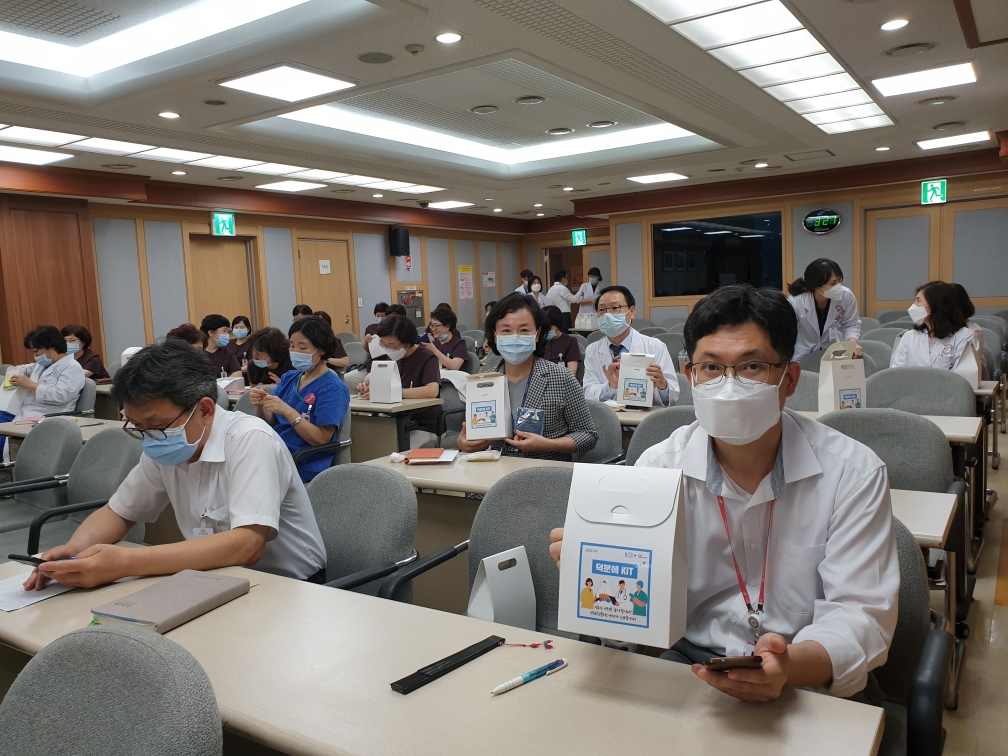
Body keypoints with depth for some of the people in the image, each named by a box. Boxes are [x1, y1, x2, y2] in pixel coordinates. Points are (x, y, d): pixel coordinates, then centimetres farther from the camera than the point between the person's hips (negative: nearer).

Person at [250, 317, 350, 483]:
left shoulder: (333, 388, -8)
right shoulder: (288, 378, 12)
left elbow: (321, 439, -14)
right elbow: (269, 424, 12)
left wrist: (287, 411, -23)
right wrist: (260, 406, -9)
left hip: (303, 468, -6)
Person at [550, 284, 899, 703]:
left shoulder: (852, 471, -9)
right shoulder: (659, 466, -5)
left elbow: (861, 613, -12)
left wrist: (791, 666, -34)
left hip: (813, 680, -1)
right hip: (690, 662, 2)